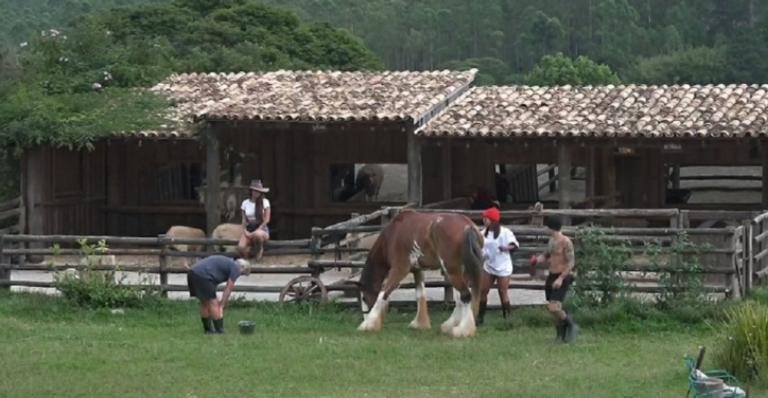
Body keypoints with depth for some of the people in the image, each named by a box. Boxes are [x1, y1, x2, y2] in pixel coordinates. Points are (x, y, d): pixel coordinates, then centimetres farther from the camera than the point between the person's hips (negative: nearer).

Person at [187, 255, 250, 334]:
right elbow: (228, 289, 1)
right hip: (202, 275, -9)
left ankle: (208, 330, 28)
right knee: (213, 304, 0)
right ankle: (219, 331, 4)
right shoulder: (236, 268, 4)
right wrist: (221, 306, 6)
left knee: (204, 303, 20)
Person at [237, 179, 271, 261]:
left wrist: (256, 231, -14)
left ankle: (260, 249, -7)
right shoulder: (245, 203, 6)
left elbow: (266, 220, -7)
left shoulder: (265, 202, -4)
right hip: (249, 229, 2)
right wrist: (245, 231, -9)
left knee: (257, 235, -42)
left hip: (262, 229, -2)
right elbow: (244, 220, 9)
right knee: (241, 247, -29)